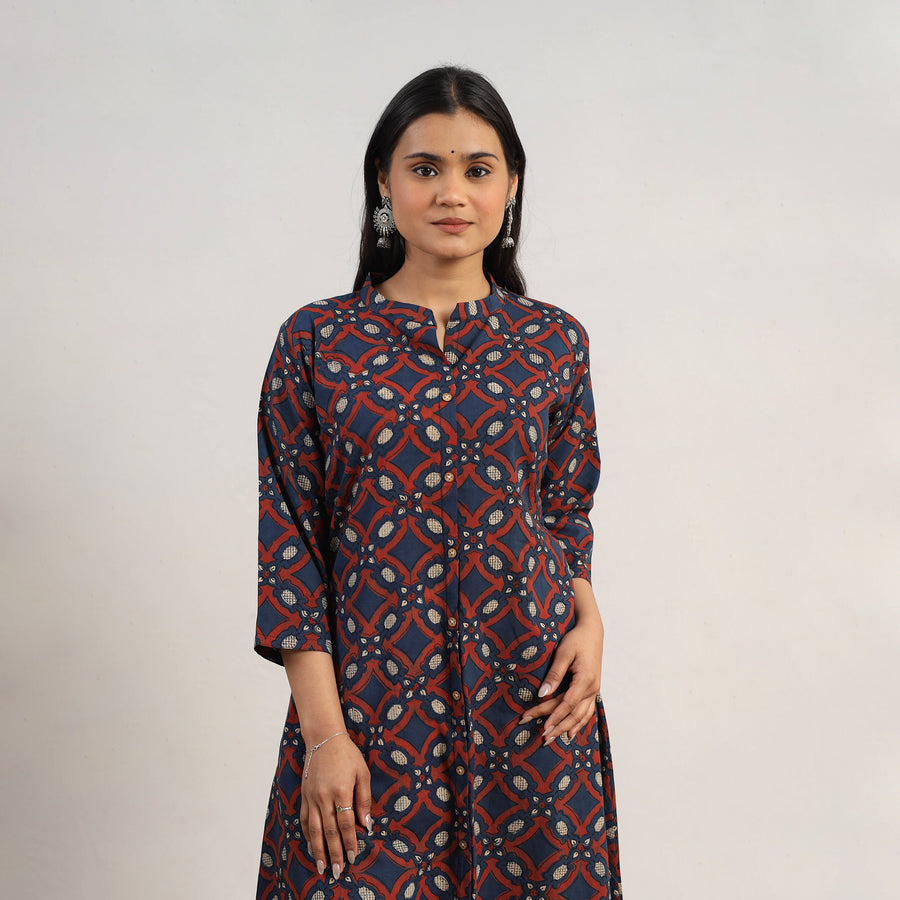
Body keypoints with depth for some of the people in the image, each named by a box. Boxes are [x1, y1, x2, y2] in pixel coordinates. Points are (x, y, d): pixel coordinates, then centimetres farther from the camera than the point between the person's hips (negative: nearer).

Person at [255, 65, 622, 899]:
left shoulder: (555, 342, 4)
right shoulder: (316, 340, -1)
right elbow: (289, 545, -3)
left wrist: (588, 620, -7)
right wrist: (324, 730, -9)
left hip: (529, 698, 2)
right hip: (367, 696, -1)